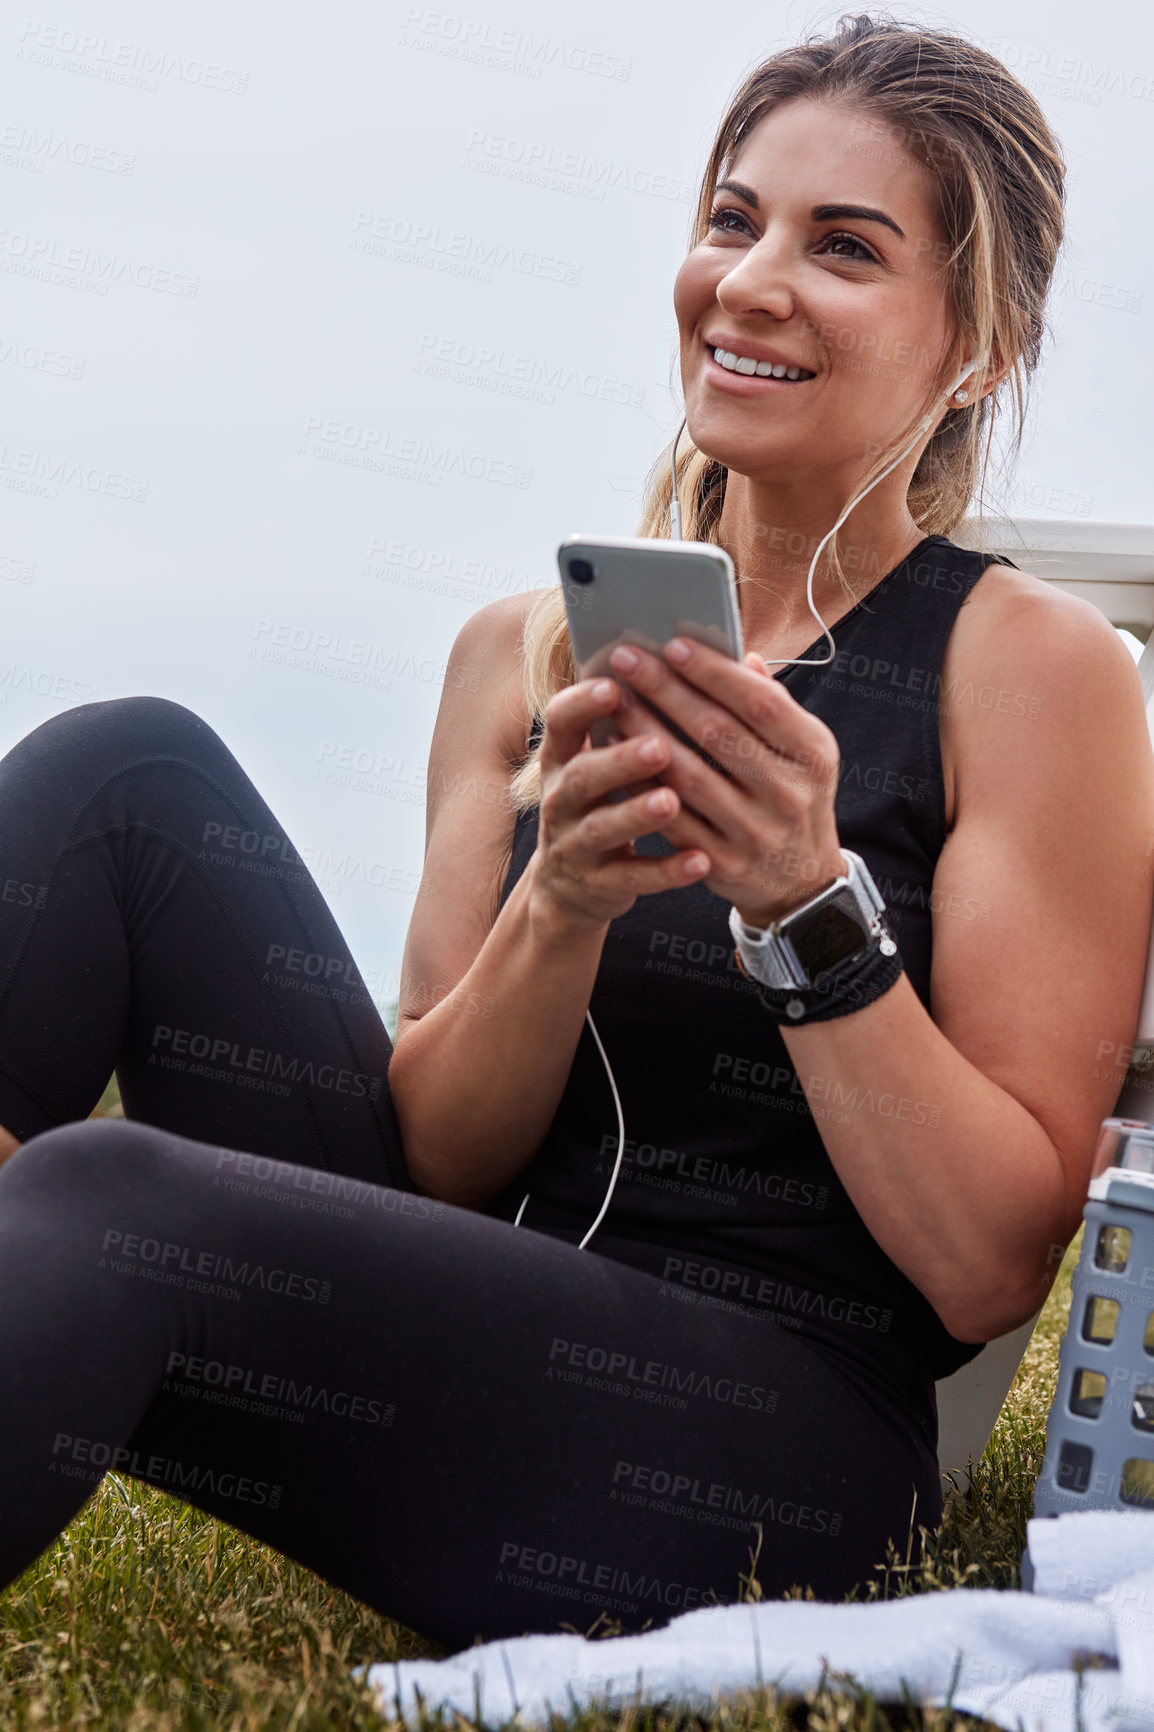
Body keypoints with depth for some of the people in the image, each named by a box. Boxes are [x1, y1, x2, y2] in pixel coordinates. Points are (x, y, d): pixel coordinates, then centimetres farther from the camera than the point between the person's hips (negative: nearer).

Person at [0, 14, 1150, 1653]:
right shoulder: (527, 649, 10)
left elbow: (993, 1266, -7)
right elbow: (435, 1158, 5)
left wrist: (809, 908, -20)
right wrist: (558, 910, -14)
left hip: (771, 1459, -5)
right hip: (477, 1354, 5)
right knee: (131, 774, -10)